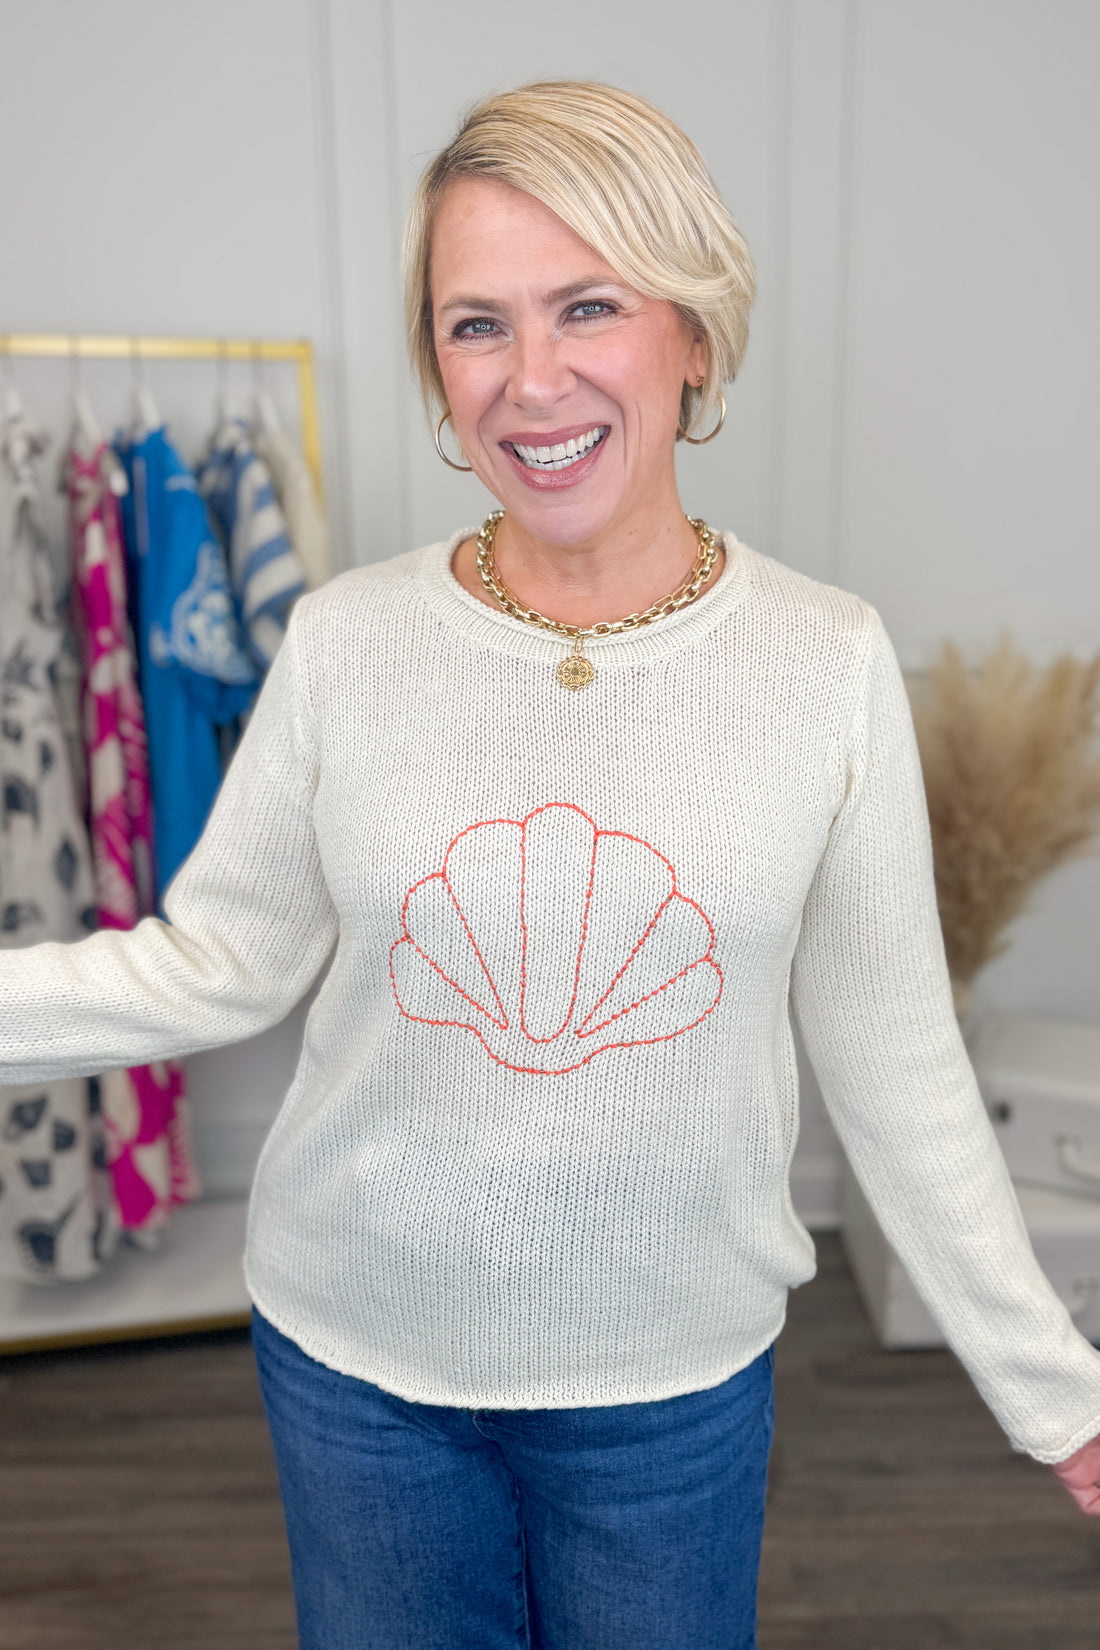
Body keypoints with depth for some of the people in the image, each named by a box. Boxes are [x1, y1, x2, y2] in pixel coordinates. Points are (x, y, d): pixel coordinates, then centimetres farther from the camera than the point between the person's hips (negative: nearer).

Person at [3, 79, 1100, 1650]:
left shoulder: (829, 663, -12)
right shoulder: (345, 640, -10)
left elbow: (893, 1061, -5)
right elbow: (216, 962, -5)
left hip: (677, 1375, 0)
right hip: (355, 1351, 1)